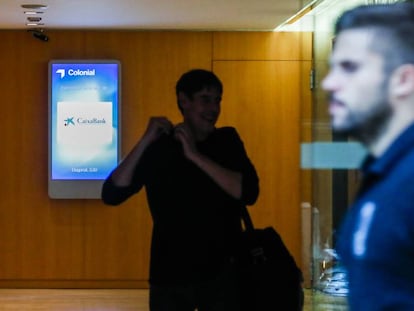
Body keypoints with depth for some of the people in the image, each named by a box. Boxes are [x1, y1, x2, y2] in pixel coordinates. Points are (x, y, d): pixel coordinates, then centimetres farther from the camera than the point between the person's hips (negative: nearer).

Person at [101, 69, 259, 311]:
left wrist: (195, 156, -17)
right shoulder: (157, 147, 0)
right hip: (169, 275, -1)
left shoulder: (227, 141, 3)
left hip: (222, 273, 1)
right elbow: (111, 195, -10)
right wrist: (144, 142, -17)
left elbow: (248, 193, -13)